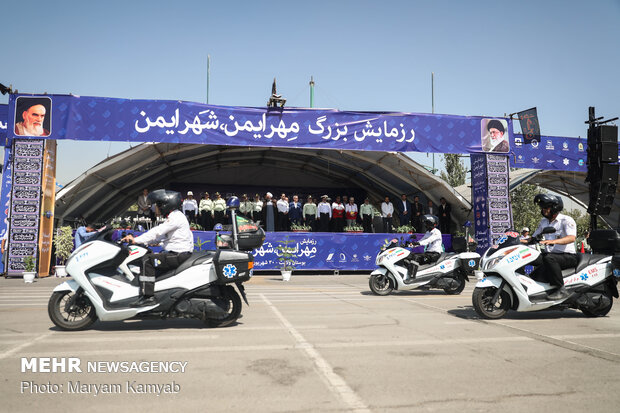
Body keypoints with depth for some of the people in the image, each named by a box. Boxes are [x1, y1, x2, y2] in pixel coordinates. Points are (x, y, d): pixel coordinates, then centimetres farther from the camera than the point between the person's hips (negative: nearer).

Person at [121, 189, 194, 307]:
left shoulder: (176, 217, -14)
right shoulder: (173, 217, 20)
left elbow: (157, 232, -21)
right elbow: (159, 235, 21)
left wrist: (136, 240, -18)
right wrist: (140, 240, 13)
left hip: (179, 255, -11)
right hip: (175, 253, 11)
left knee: (147, 260, -18)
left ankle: (148, 296, -20)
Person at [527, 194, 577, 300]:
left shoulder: (566, 220, -7)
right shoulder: (544, 221, 16)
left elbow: (572, 238, -24)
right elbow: (533, 238, 21)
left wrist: (553, 241, -41)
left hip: (569, 256, -7)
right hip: (551, 254, 7)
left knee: (549, 258, -37)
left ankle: (561, 290, -33)